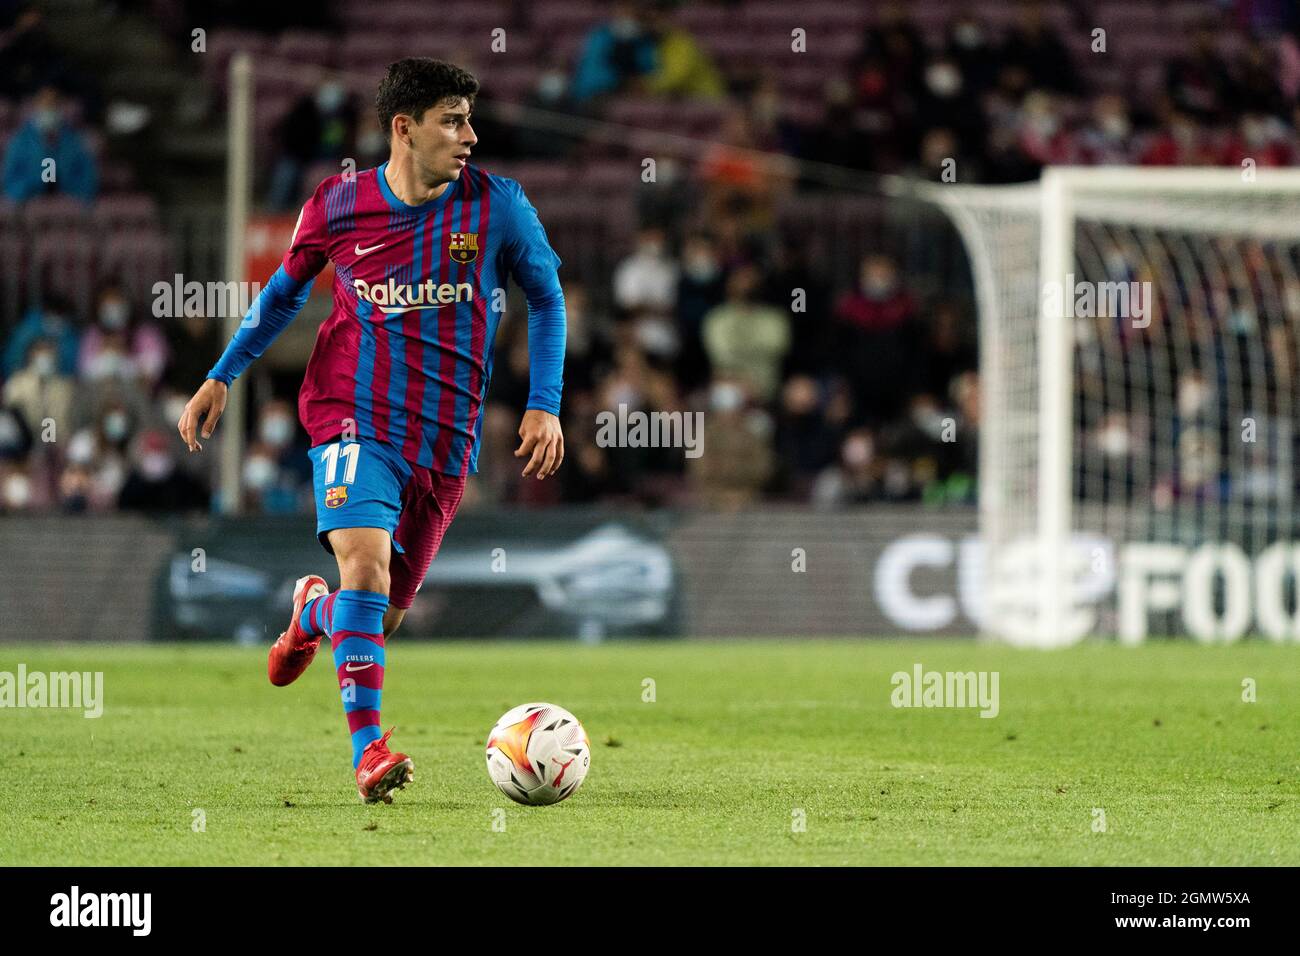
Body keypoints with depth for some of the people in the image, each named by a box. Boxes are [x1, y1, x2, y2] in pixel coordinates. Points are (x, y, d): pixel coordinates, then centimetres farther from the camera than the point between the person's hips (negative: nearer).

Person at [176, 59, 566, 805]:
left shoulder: (497, 205, -3)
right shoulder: (339, 208, -2)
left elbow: (547, 297, 10)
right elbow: (286, 290, 16)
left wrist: (545, 405, 1)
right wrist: (222, 378, 14)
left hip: (444, 436, 2)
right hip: (355, 416, -2)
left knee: (387, 613, 8)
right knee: (366, 557, -26)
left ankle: (316, 611, 45)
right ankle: (368, 749, -24)